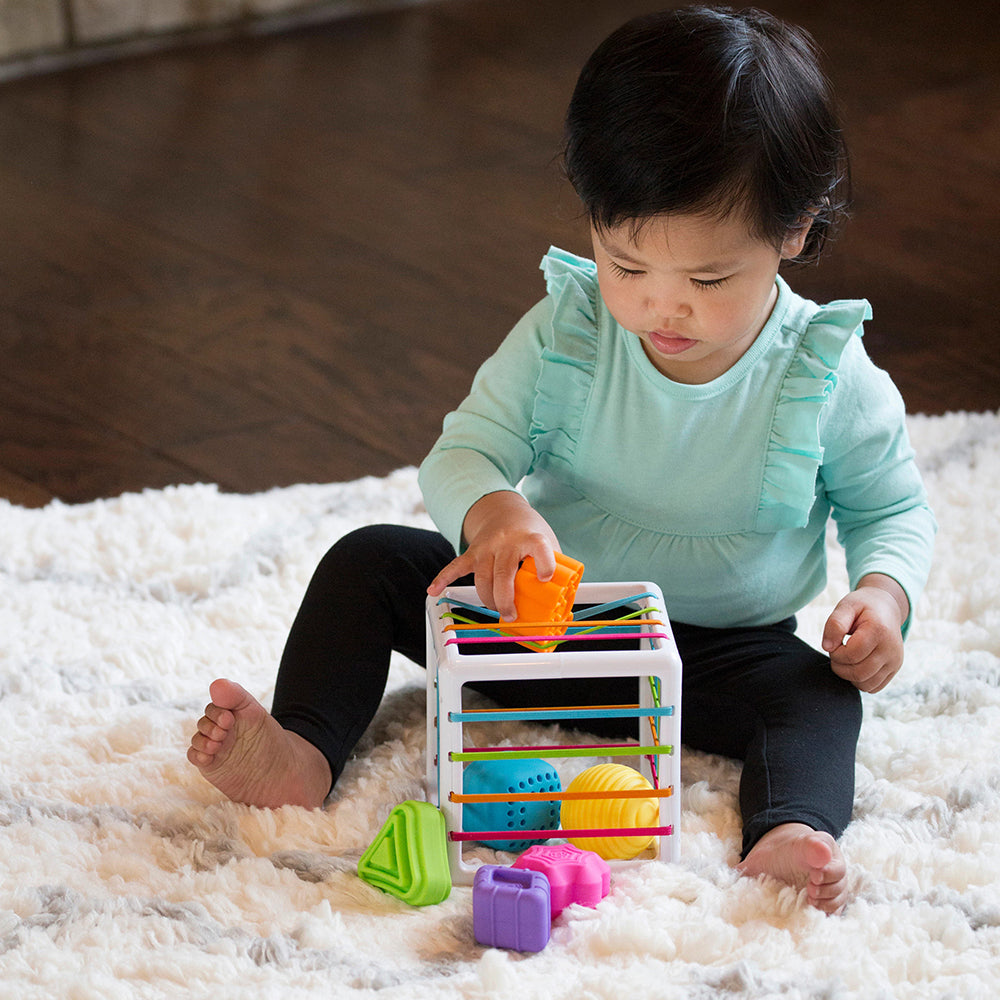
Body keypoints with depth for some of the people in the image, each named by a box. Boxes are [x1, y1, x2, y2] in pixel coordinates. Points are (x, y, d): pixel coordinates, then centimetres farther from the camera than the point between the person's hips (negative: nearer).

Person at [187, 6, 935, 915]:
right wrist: (493, 511, -39)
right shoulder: (563, 333, -13)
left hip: (718, 643, -2)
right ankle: (302, 752, -27)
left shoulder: (830, 376, -15)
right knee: (369, 561, -11)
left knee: (819, 700, -31)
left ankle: (787, 836, -55)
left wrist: (883, 593, -23)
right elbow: (461, 454, -14)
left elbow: (895, 508, 0)